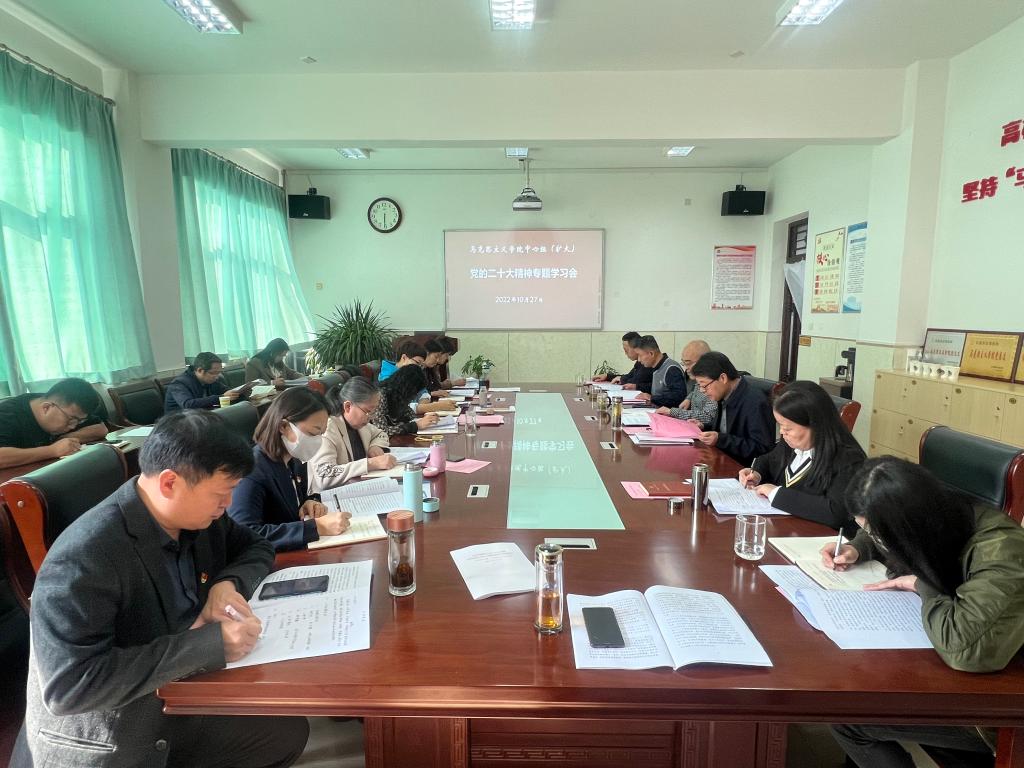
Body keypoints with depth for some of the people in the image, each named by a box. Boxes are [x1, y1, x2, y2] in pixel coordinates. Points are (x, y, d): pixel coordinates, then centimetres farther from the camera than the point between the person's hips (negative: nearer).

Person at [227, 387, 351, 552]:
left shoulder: (295, 459, 2)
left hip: (299, 552, 7)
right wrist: (317, 527, -31)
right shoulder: (251, 470, -20)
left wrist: (310, 502, -2)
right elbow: (244, 536, -31)